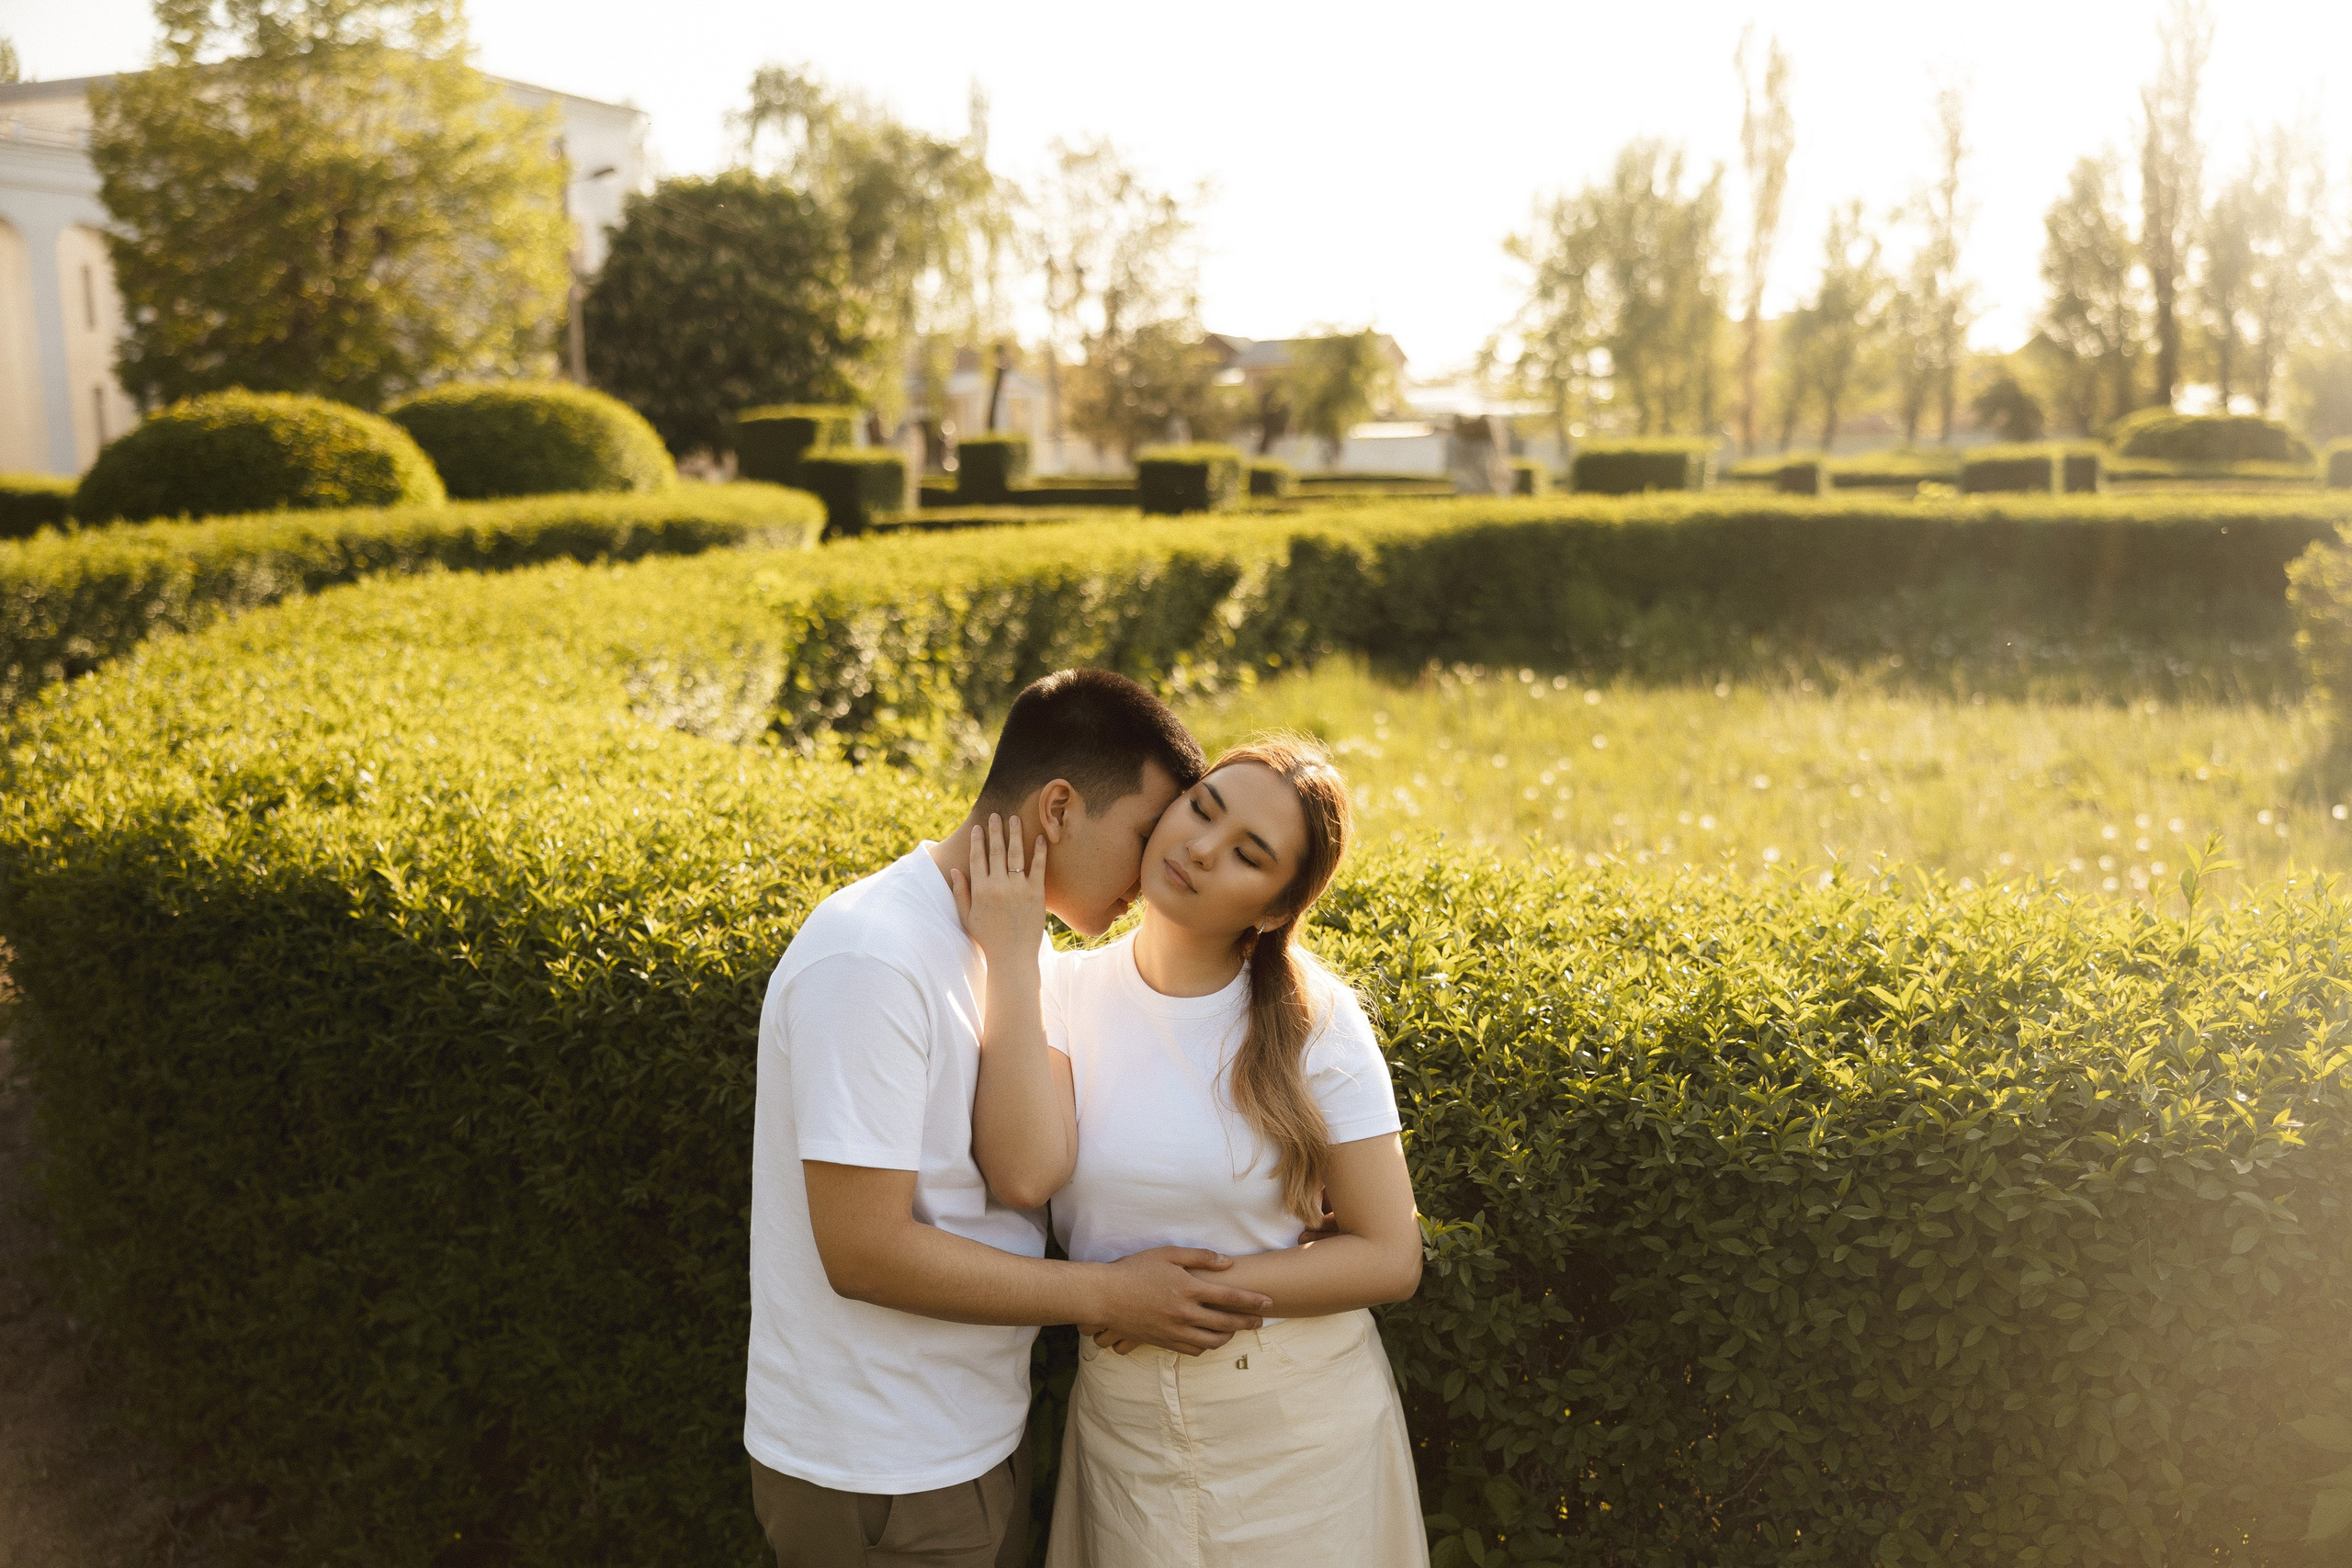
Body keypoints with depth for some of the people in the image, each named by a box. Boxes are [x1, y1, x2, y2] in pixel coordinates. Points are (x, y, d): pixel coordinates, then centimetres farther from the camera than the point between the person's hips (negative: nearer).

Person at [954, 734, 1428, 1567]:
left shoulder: (1312, 1019, -12)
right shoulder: (1066, 988, -7)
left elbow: (1390, 1257, -10)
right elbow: (1024, 1174, -25)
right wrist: (1011, 956, -23)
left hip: (1300, 1420, -1)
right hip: (1126, 1422, 1)